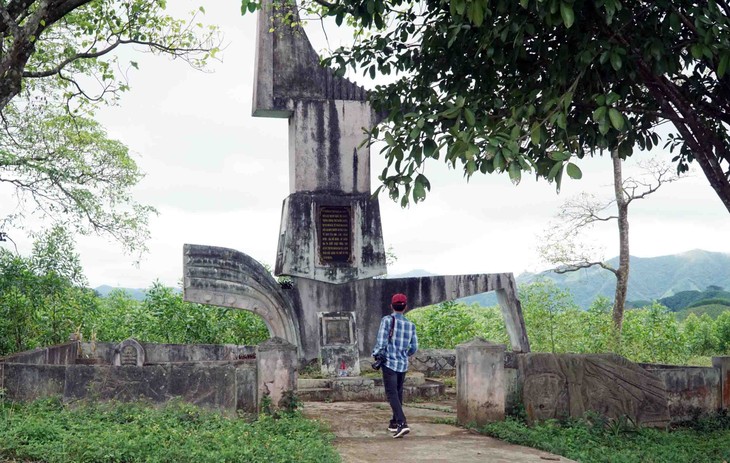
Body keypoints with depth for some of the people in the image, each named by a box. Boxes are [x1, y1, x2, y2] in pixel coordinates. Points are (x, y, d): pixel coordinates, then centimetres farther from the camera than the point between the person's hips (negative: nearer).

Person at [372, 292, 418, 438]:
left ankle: (402, 423, -19)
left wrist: (375, 354, 4)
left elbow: (381, 342, -13)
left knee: (392, 394, -5)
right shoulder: (411, 325, 3)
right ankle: (395, 422, 28)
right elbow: (414, 348, 7)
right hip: (403, 364, 5)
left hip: (389, 362, -5)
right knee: (398, 393, 18)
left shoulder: (387, 320, -9)